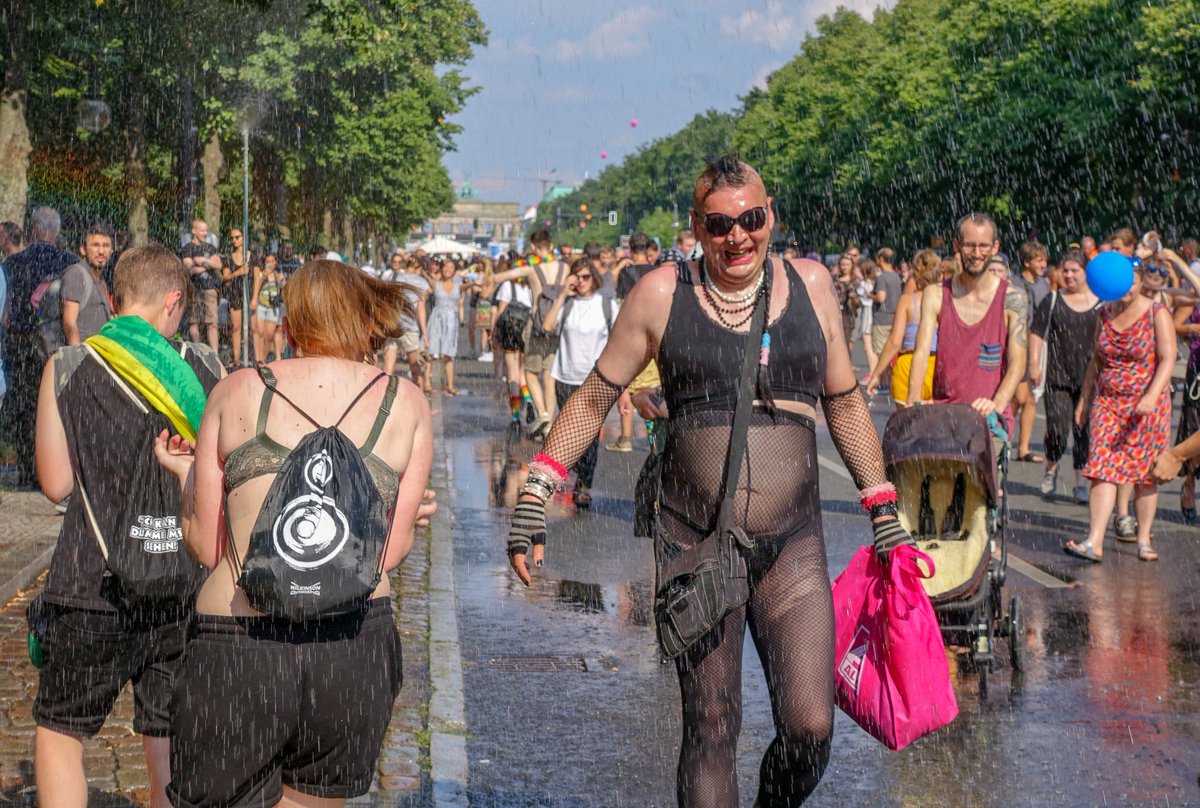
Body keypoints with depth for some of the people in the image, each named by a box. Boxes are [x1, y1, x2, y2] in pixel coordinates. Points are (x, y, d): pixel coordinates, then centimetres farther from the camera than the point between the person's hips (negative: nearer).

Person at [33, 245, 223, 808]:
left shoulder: (67, 369, -4)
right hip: (188, 587, 2)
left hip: (95, 589, -2)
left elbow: (56, 484, -2)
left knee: (59, 730, 14)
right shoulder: (208, 369, 0)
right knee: (170, 744, 13)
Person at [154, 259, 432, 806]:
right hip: (356, 647, 2)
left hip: (238, 647, -1)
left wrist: (185, 473, 23)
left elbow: (205, 546, 5)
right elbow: (391, 552, 2)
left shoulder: (237, 392, 5)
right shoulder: (405, 402, 5)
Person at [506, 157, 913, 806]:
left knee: (810, 729, -5)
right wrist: (533, 498, 0)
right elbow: (593, 398, 7)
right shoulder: (663, 294, 0)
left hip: (793, 548, 2)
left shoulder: (808, 285, 6)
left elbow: (844, 403, 16)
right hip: (696, 548, -1)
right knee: (710, 731, 2)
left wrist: (884, 516, 17)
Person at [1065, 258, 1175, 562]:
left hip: (1147, 405, -3)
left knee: (1145, 473, 4)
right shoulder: (1106, 314, 8)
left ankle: (1144, 540, 14)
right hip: (1107, 402, 4)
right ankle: (1094, 542, -14)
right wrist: (1085, 398, 13)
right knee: (1102, 470, -7)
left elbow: (1168, 359, -15)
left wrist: (1152, 396, -28)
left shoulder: (1157, 314, -7)